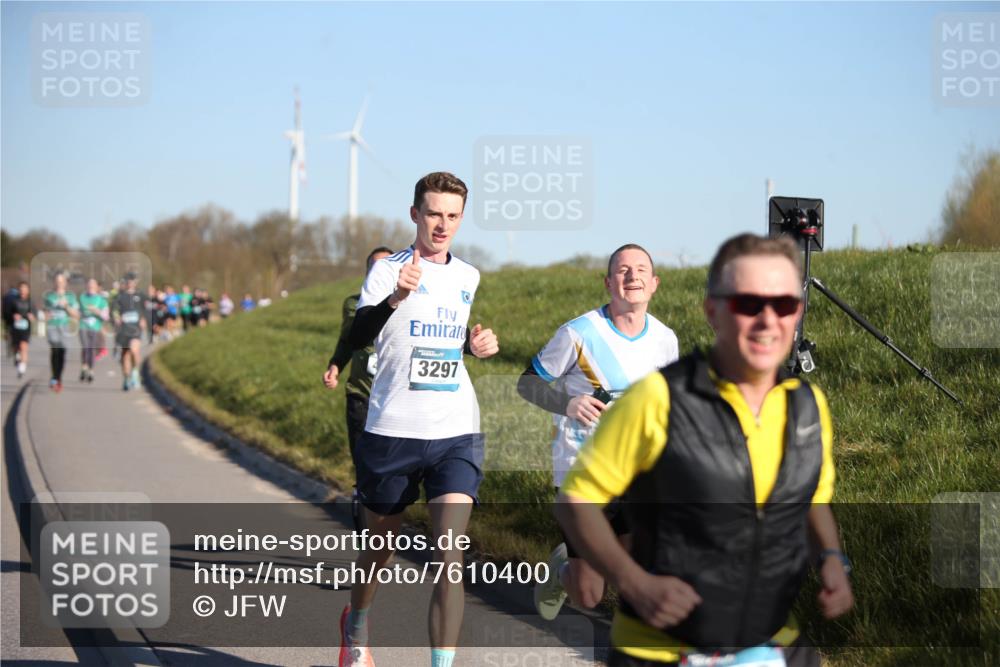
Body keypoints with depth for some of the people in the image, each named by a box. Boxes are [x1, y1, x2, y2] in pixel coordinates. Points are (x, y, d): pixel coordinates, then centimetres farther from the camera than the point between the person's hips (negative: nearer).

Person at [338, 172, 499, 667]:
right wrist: (395, 298, -40)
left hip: (456, 435, 3)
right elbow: (357, 337, -23)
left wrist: (474, 345, 6)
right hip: (393, 431, -2)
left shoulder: (468, 278, 10)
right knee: (380, 544, 15)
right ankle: (356, 625, 44)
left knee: (449, 557, -12)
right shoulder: (388, 270, -6)